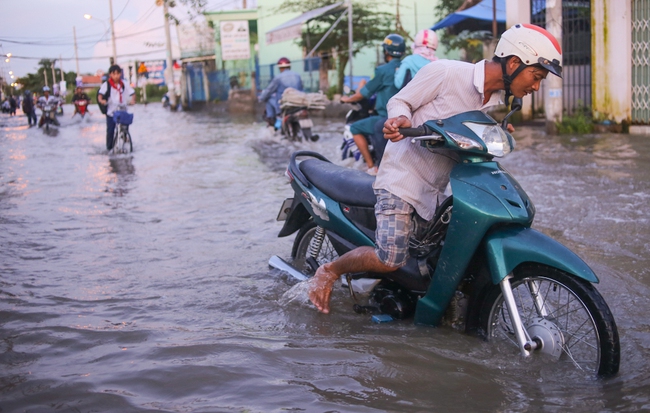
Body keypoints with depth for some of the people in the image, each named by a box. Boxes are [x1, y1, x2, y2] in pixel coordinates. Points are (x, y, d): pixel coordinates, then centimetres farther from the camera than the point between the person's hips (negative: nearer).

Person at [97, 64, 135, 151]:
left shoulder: (124, 84, 5)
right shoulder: (106, 85, -4)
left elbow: (132, 93, 3)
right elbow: (100, 94, -15)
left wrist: (132, 100, -19)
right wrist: (101, 100, -37)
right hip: (111, 112, -2)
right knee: (110, 130, -2)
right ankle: (109, 147, 9)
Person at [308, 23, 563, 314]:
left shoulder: (495, 103, 8)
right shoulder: (446, 72, -15)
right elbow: (399, 101, -8)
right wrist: (400, 119, -31)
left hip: (435, 191, 8)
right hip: (402, 178, -7)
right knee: (388, 260, -18)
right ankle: (328, 271, 7)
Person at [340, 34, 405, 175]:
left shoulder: (383, 70, -8)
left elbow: (364, 93, -1)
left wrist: (348, 99, 18)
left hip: (387, 118, -7)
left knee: (355, 128, 9)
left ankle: (372, 167, 3)